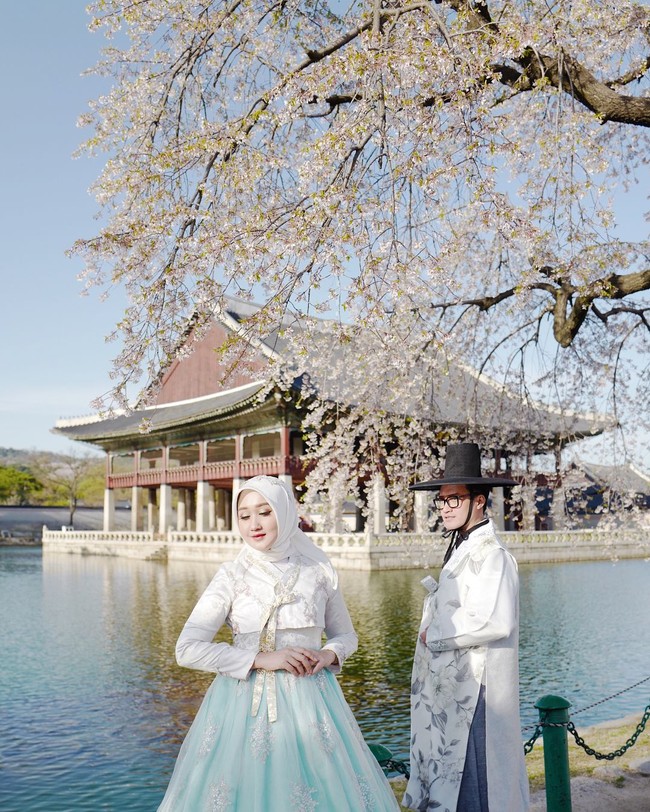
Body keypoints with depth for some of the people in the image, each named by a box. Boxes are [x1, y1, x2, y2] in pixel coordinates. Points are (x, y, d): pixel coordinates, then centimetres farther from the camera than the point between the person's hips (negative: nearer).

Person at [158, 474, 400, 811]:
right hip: (245, 703, -1)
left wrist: (329, 654, -9)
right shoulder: (232, 575, -4)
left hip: (310, 699, 2)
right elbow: (187, 649, -10)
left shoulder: (318, 570, 0)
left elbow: (346, 635, 14)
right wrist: (261, 659, -16)